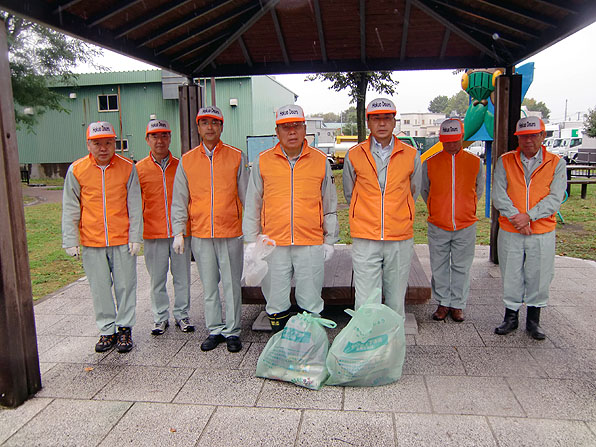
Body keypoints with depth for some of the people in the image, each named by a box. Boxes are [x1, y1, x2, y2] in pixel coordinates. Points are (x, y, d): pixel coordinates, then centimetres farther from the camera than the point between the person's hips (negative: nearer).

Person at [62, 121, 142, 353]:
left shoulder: (127, 168, -1)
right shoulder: (76, 170, 0)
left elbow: (134, 206, 1)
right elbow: (70, 209, 4)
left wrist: (135, 237, -3)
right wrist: (71, 241, 1)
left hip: (123, 240, -1)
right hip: (91, 242, 1)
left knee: (125, 285, 6)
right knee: (99, 288, 9)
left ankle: (124, 328, 21)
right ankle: (107, 331, 24)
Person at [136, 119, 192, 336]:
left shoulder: (180, 166, 4)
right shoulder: (139, 169, 3)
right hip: (153, 233, 0)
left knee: (182, 276, 8)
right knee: (157, 278, 9)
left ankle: (181, 314, 23)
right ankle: (160, 317, 24)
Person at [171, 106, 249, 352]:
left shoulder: (236, 157, 2)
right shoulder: (187, 160, 7)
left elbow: (247, 196, 3)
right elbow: (179, 200, 7)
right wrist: (179, 231, 0)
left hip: (230, 233, -2)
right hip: (200, 234, 2)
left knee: (232, 284, 4)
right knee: (209, 285, 11)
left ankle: (232, 331, 17)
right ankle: (215, 330, 24)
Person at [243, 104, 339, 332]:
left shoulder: (320, 160, 5)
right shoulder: (262, 161, 5)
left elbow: (330, 205, 11)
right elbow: (252, 206, 9)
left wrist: (329, 240, 9)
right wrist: (252, 241, 6)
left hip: (311, 244, 0)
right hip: (273, 244, 1)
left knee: (311, 303, 8)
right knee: (276, 302, 11)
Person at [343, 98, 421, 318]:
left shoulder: (411, 156, 4)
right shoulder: (354, 155, 2)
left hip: (400, 239, 1)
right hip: (365, 240, -1)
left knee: (396, 299, 11)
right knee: (366, 302, 0)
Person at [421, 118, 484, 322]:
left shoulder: (475, 162, 0)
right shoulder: (430, 163, -2)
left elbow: (479, 190, 16)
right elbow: (424, 190, 12)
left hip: (466, 226, 0)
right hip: (438, 226, 0)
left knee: (461, 267, 9)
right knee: (439, 267, 8)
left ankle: (457, 305, 22)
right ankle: (443, 303, 23)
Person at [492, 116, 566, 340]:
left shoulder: (556, 163, 1)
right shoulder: (505, 161, 3)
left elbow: (555, 198, -7)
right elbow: (498, 194, -5)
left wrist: (529, 216, -19)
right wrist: (515, 217, -16)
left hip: (542, 233, 0)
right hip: (510, 232, 0)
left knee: (539, 277, 8)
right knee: (511, 276, 8)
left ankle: (533, 320, 25)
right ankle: (511, 317, 24)